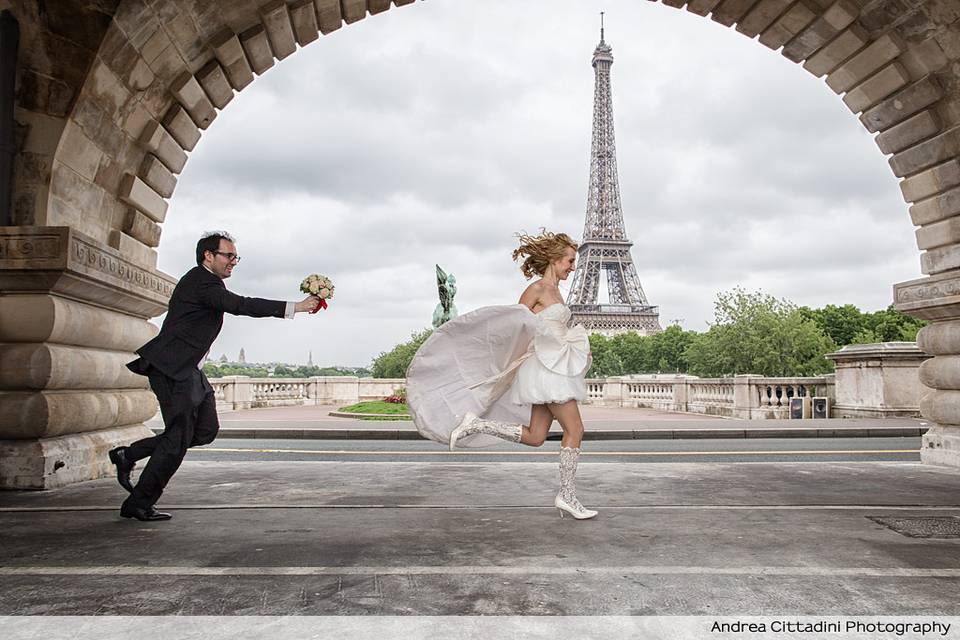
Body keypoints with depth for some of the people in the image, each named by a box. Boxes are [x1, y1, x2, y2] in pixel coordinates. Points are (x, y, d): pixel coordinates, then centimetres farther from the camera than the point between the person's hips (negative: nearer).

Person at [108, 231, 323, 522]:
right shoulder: (201, 282, -16)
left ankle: (129, 454, 16)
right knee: (179, 437, -5)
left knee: (206, 430, 7)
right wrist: (294, 307, -31)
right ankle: (138, 504, 9)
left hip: (188, 370, 10)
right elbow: (240, 305, -27)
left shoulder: (206, 281, 16)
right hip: (173, 369, -10)